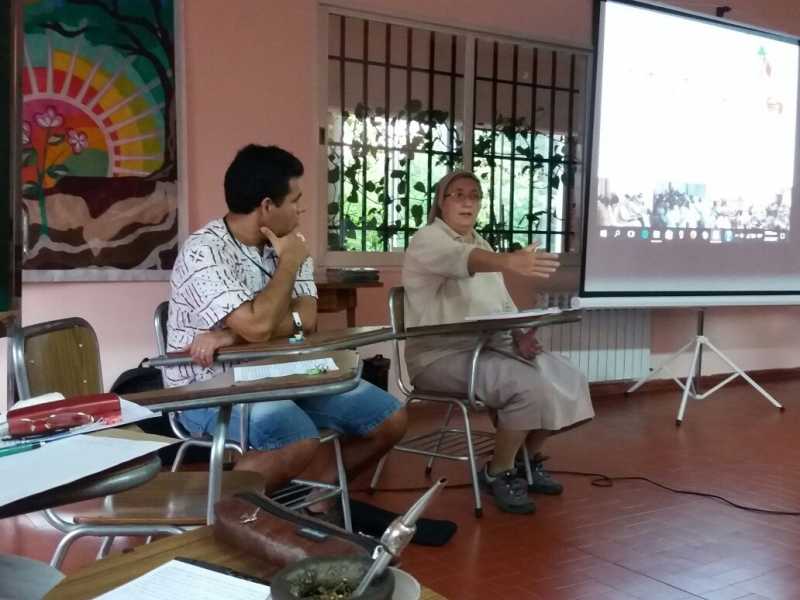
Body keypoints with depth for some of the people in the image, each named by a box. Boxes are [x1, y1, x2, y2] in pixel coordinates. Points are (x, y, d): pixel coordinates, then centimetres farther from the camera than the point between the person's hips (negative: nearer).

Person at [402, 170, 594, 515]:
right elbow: (462, 260, -34)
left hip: (489, 346, 8)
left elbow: (504, 304, 14)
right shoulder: (429, 240, -9)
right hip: (442, 355, -8)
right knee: (529, 386, -27)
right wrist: (511, 262, -53)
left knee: (567, 379, -6)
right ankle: (497, 473, -6)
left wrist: (520, 335, -7)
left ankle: (529, 458, 13)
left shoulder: (482, 244, 18)